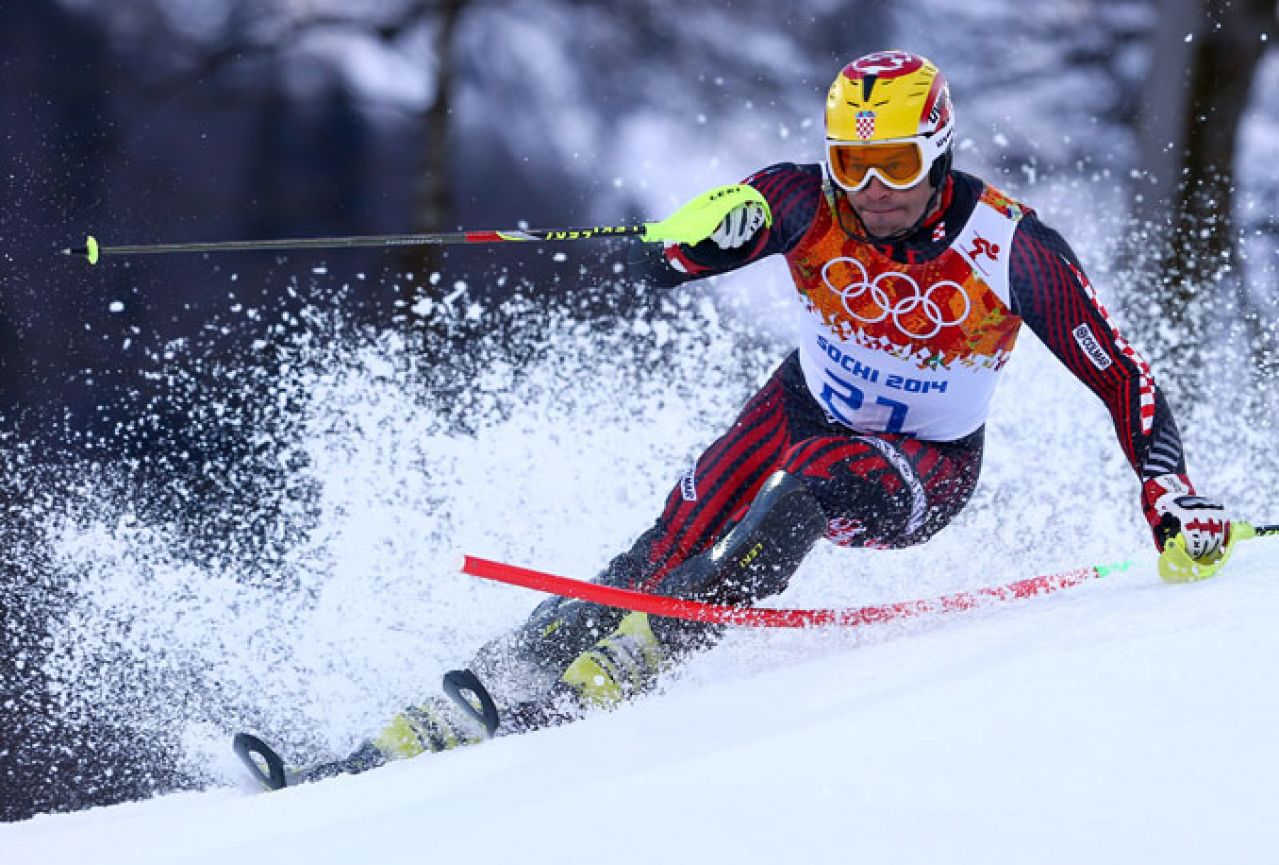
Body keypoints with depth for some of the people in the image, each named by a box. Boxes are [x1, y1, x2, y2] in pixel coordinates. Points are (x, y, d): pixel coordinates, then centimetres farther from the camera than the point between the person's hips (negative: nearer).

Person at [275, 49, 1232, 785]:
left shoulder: (1014, 250, -24)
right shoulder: (807, 204, -19)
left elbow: (1122, 376, -17)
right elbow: (659, 263, -21)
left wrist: (1172, 494, -28)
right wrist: (706, 233, -44)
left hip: (923, 469, -2)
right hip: (803, 411, 2)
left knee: (813, 480, -36)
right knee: (665, 551, -15)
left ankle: (649, 651, -36)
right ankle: (458, 718, -18)